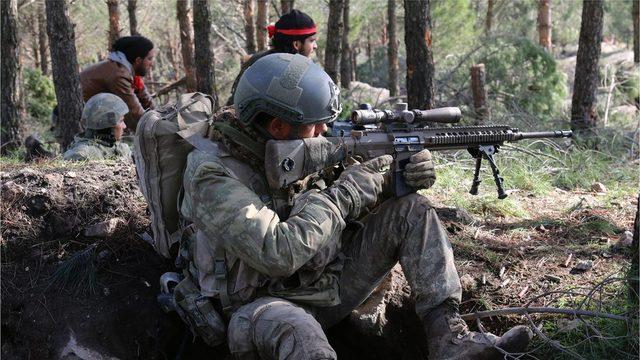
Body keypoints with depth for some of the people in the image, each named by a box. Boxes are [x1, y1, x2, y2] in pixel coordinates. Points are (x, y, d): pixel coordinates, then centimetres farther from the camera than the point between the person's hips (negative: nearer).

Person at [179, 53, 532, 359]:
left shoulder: (298, 149, 0)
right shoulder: (212, 175, -22)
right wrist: (343, 194, -24)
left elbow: (358, 200, 9)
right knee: (296, 330, -43)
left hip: (328, 282, 7)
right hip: (266, 305, -7)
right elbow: (277, 254, -32)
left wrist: (402, 176, -12)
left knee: (411, 210, -3)